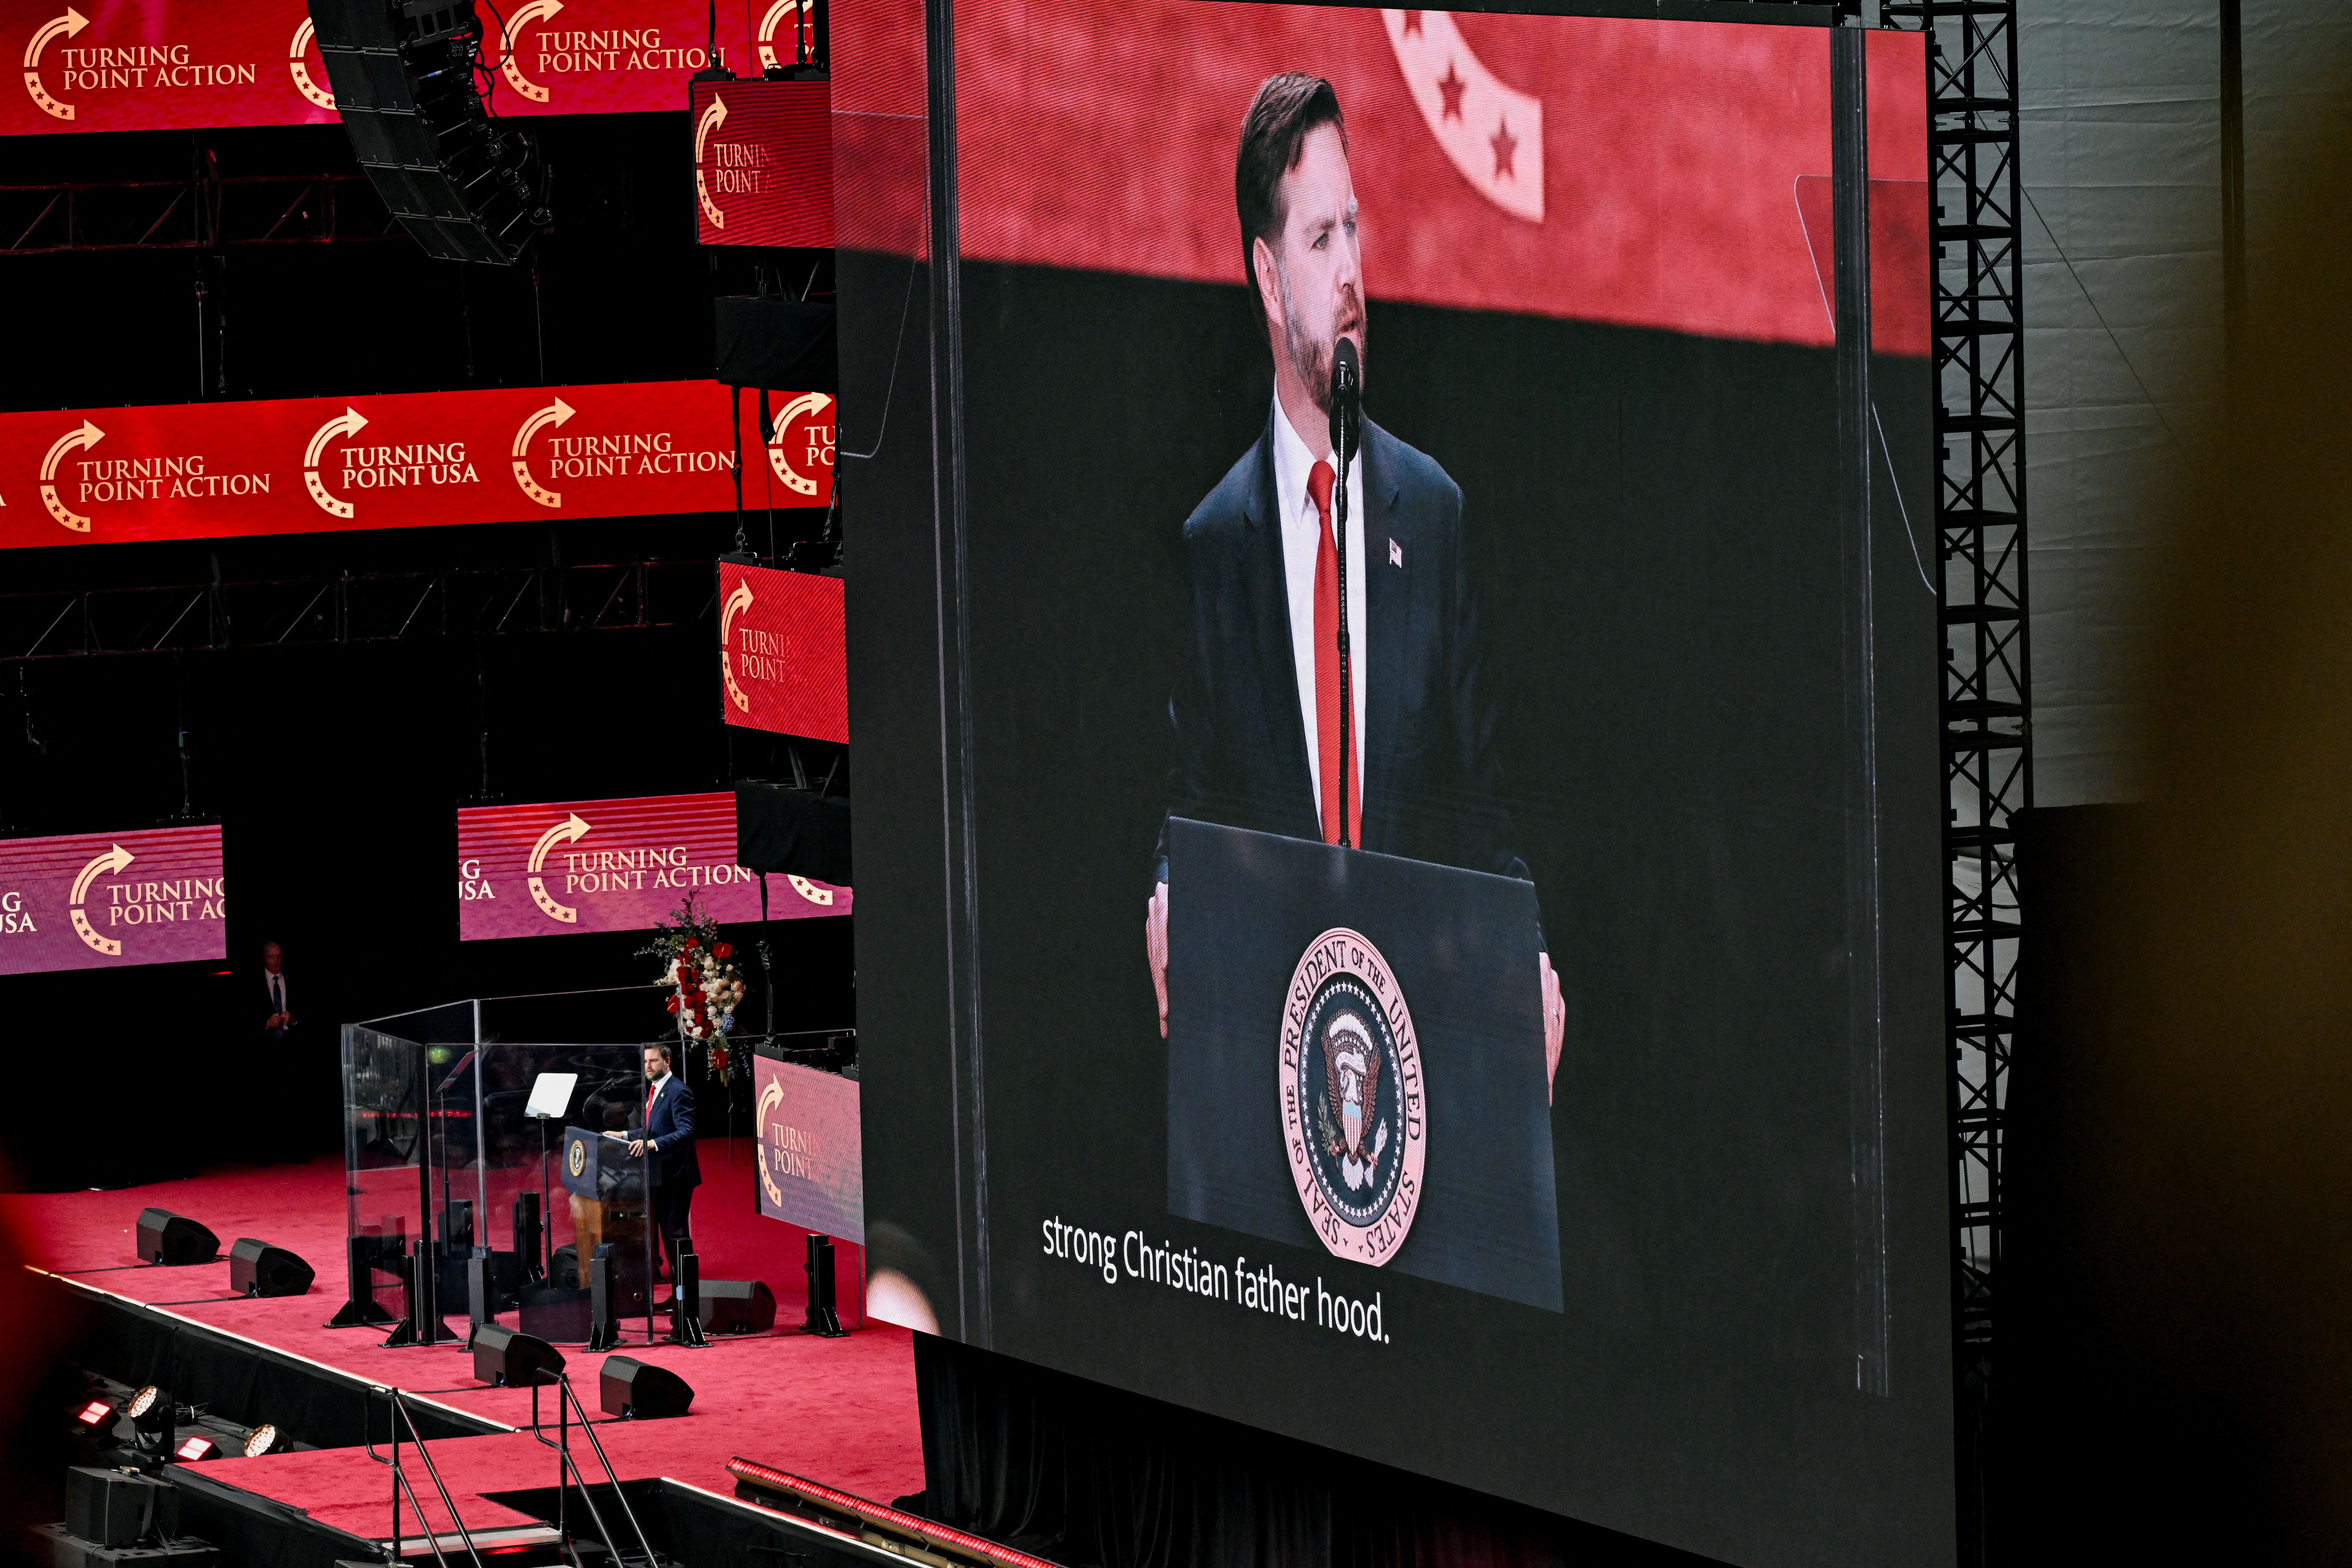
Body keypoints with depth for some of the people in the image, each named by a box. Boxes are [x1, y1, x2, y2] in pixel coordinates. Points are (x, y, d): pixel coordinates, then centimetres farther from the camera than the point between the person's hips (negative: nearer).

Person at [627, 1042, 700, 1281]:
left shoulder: (678, 1092, -15)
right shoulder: (653, 1090, 14)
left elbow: (686, 1131, -26)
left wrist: (654, 1144, -35)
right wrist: (625, 1135, 13)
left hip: (674, 1172, -9)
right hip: (657, 1174, 9)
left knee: (675, 1232, -6)